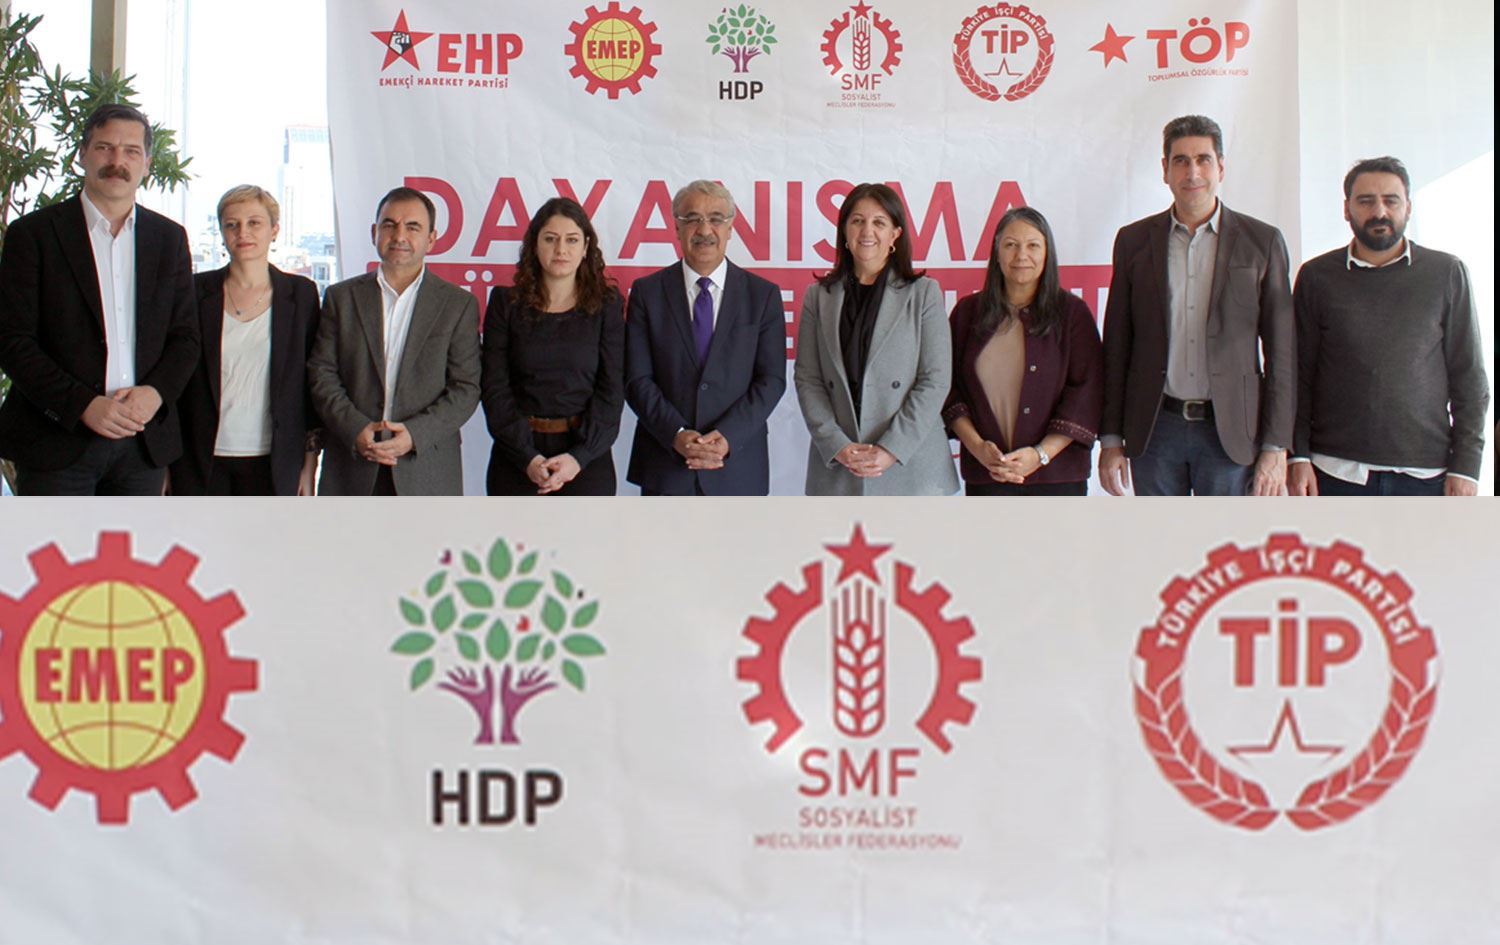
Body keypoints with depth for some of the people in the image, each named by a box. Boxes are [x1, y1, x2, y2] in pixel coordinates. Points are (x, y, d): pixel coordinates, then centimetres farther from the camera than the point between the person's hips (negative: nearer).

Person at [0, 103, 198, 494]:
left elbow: (185, 336, 12)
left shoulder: (169, 238, 13)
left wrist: (155, 393, -8)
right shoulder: (33, 233, 1)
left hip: (144, 441, 3)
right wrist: (84, 404, -15)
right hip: (57, 439, -3)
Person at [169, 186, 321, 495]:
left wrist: (309, 462, 2)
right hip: (201, 464, 1)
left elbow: (313, 383, 6)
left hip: (271, 465, 0)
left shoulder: (301, 294, 5)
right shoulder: (195, 292, 5)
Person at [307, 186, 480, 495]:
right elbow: (322, 376, 6)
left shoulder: (458, 304, 6)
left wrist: (415, 434, -14)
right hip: (351, 473, 1)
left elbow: (466, 388, 1)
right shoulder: (341, 297, 11)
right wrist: (355, 429, -11)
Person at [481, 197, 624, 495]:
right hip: (516, 455, 1)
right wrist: (528, 458, -11)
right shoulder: (506, 303, 5)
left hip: (586, 457, 0)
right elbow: (494, 387, 0)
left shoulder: (607, 305, 4)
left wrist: (579, 456, -12)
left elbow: (611, 389, 0)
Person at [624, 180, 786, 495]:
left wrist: (727, 437, -13)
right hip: (664, 467, 0)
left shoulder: (763, 295, 5)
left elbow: (772, 379, -1)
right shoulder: (647, 292, 4)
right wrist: (676, 435, -15)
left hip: (738, 469, 0)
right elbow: (637, 380, -1)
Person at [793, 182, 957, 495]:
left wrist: (892, 449, -10)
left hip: (909, 466, -1)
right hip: (836, 467, 2)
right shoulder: (819, 297, 10)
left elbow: (935, 380, -2)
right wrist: (837, 446, -7)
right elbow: (806, 379, 5)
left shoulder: (924, 293, 4)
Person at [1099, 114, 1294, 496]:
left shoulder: (1262, 242, 3)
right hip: (1154, 430, 1)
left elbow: (1280, 353, 2)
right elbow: (1116, 347, 9)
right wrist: (1111, 439, 4)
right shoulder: (1134, 241, 8)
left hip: (1230, 431, -1)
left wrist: (1276, 448, -4)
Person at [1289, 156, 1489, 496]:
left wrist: (1466, 466, -1)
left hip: (1426, 475, 0)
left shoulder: (1447, 273, 5)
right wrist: (1298, 455, -2)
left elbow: (1470, 378, 5)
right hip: (1337, 472, 0)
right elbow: (1299, 375, 7)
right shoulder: (1317, 277, 6)